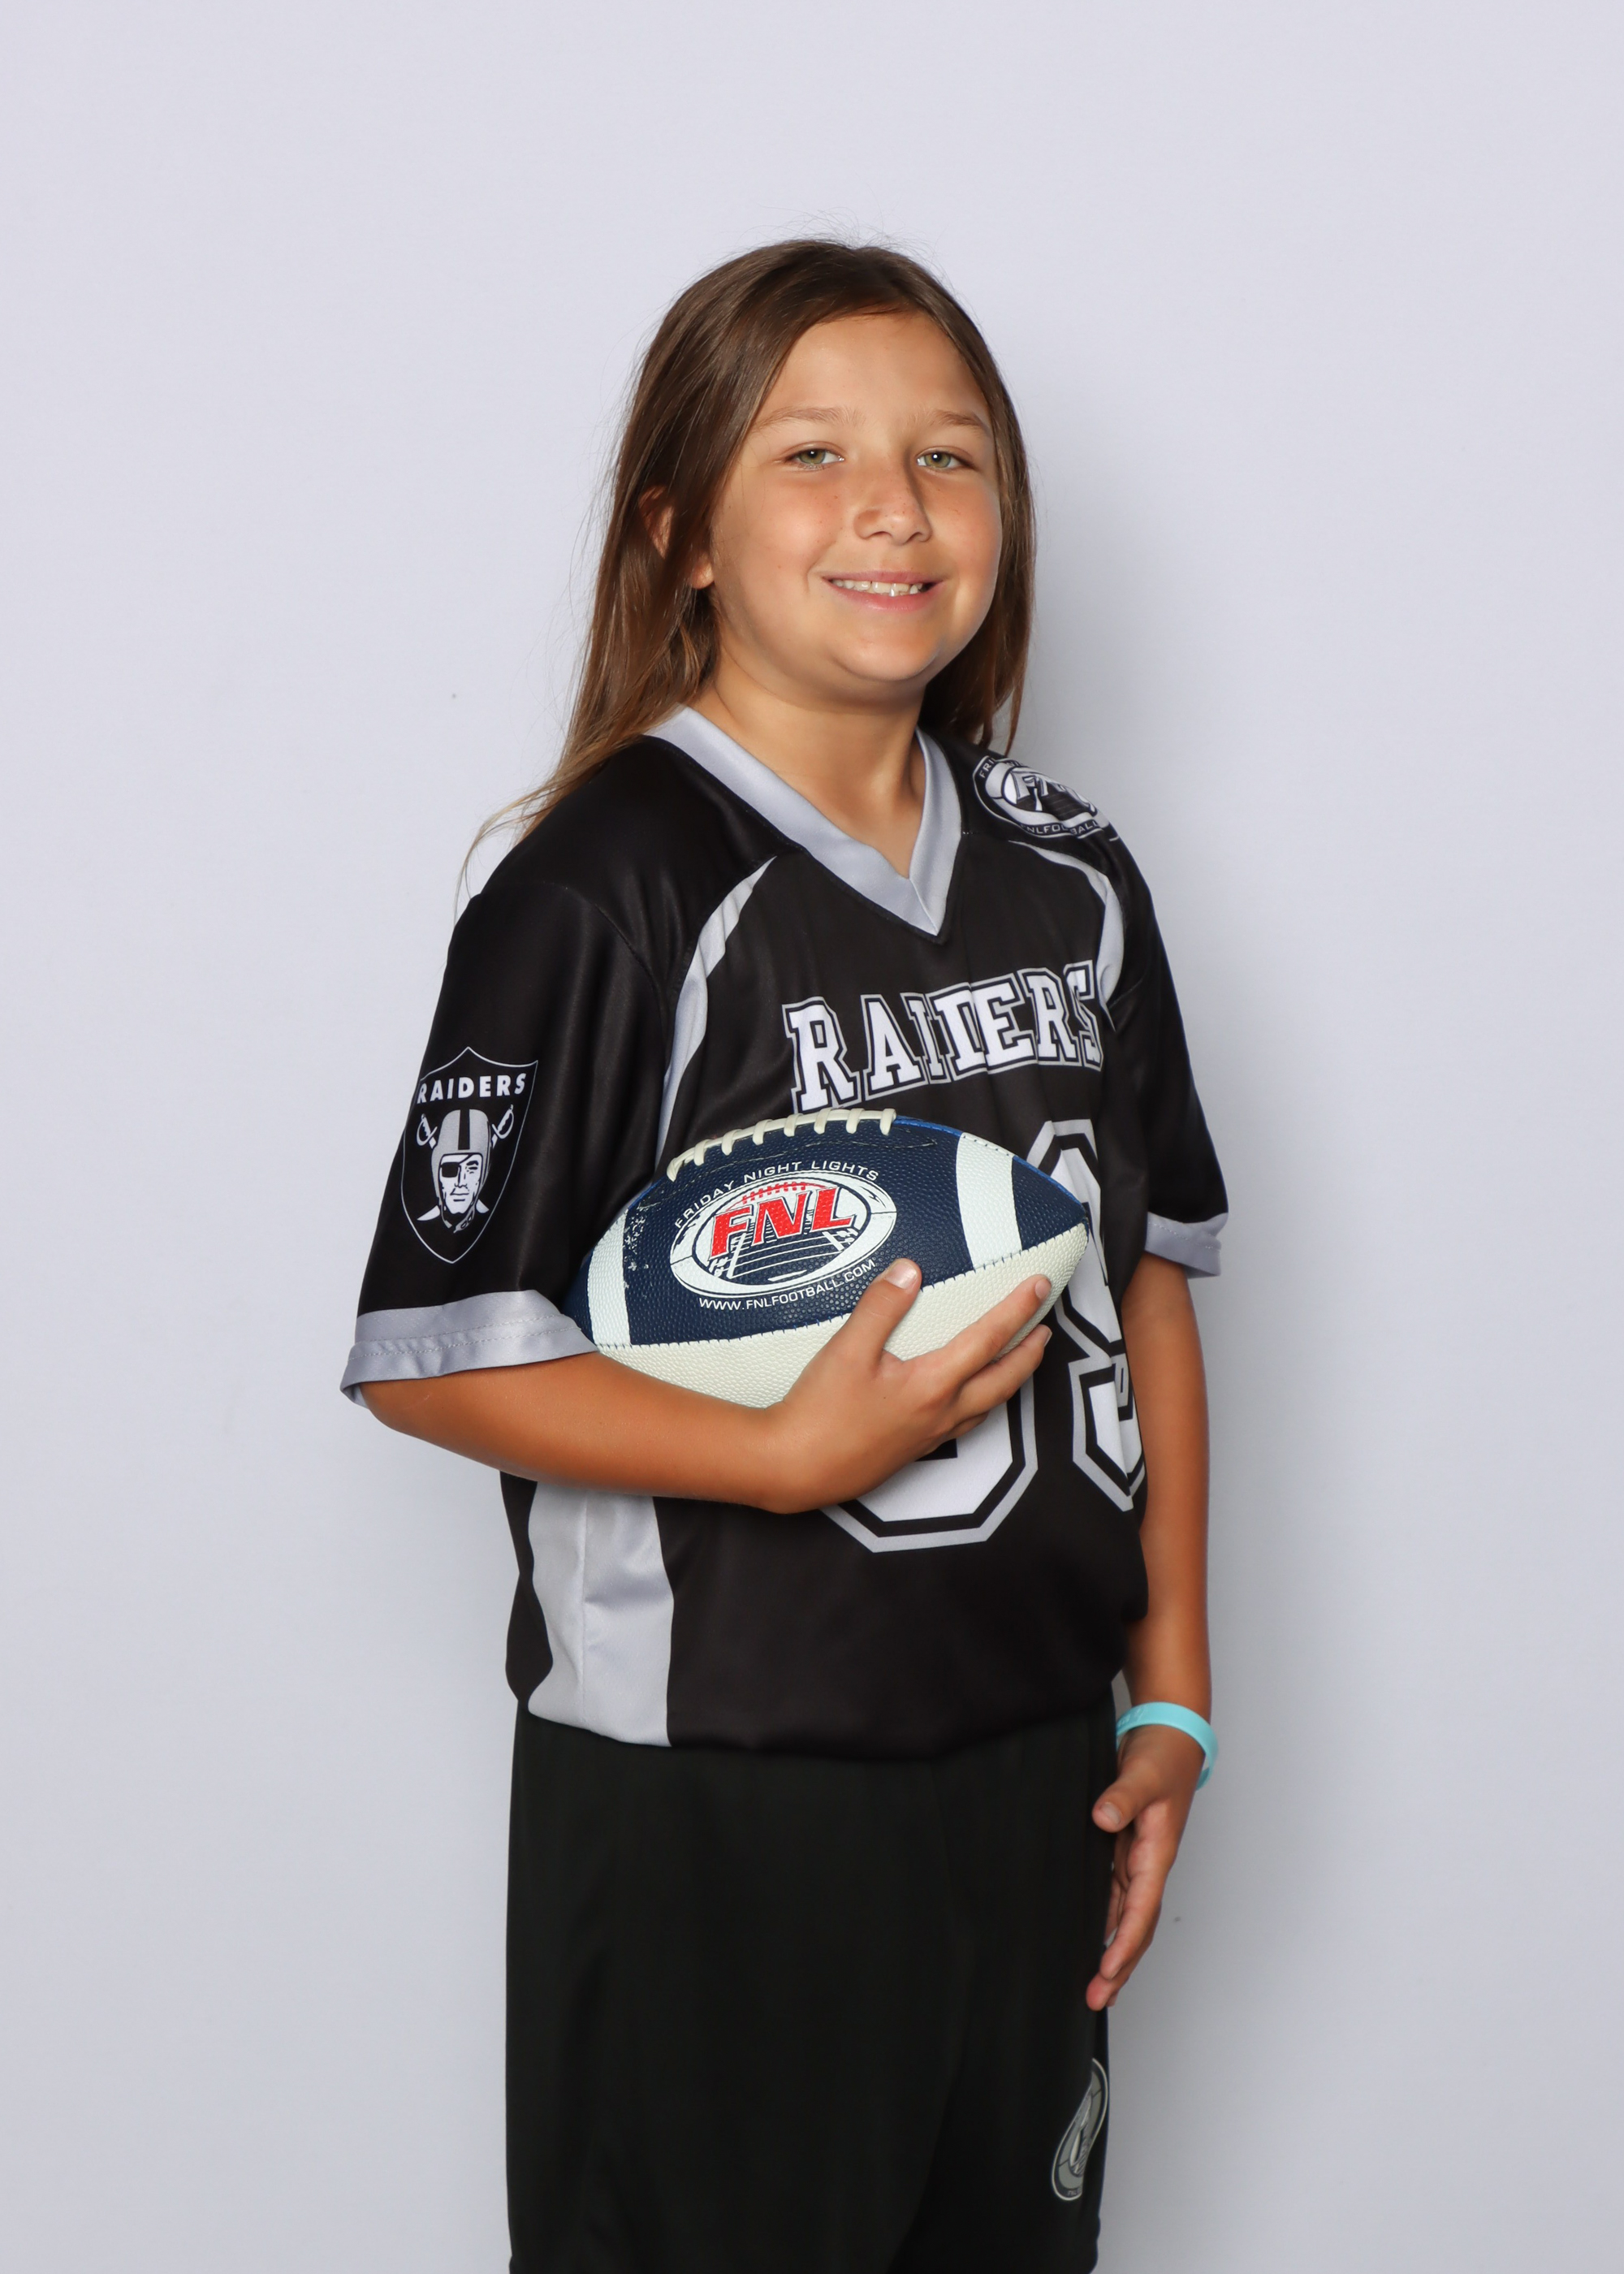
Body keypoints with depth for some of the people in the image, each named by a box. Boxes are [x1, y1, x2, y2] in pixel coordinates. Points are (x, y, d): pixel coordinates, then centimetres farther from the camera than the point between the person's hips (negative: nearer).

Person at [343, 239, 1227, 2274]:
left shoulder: (1072, 879, 6)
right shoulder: (615, 887, -13)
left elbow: (1150, 1282, 12)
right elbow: (426, 1356, -14)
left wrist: (1171, 1692, 9)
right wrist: (795, 1455, -24)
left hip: (1032, 1759, 6)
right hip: (706, 1792, -5)